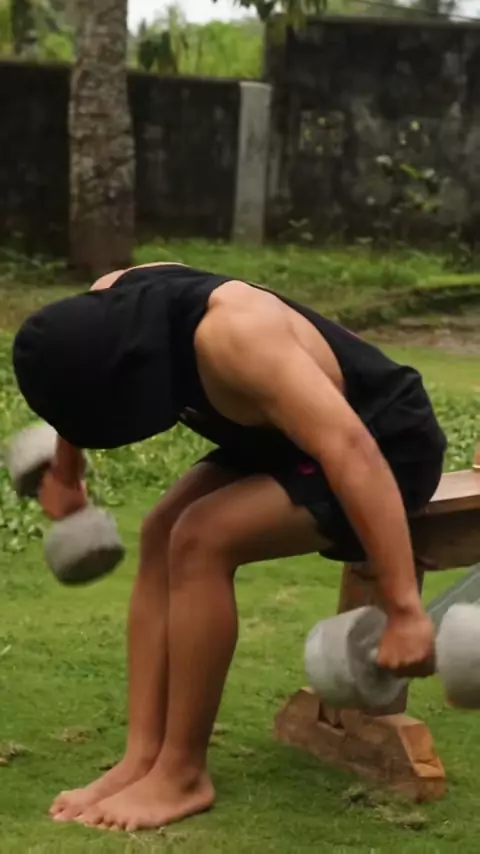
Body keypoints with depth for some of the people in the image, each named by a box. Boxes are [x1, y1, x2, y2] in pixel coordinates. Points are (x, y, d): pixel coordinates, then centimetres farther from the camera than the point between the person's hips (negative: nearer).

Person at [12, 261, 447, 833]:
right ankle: (142, 757, -3)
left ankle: (183, 775, -10)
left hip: (384, 449, -8)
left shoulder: (233, 334, -37)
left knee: (199, 541, -21)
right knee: (161, 536, -3)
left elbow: (352, 452, -42)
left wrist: (404, 609, -43)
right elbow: (78, 394, 14)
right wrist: (64, 475, 28)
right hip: (292, 433, 9)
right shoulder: (108, 307, -12)